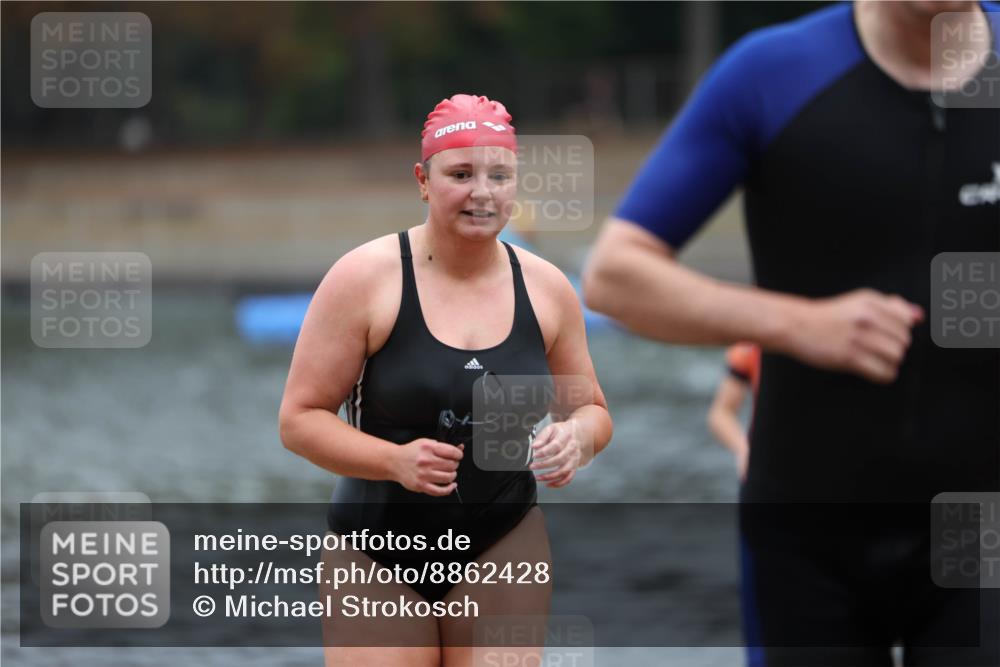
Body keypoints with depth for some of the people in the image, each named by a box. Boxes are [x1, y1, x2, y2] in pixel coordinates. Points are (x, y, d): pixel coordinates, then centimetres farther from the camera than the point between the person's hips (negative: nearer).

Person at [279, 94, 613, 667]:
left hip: (503, 545, 3)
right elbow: (300, 419, -8)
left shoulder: (547, 287, 3)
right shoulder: (366, 277, -9)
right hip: (379, 552, -3)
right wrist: (396, 460, -24)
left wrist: (577, 438, -10)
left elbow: (592, 410, 15)